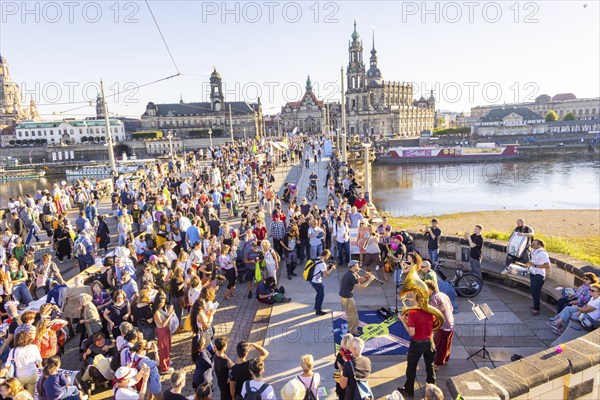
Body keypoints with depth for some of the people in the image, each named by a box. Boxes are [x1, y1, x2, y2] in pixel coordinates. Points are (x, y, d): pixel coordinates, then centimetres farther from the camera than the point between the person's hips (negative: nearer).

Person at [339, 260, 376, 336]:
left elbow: (359, 279, 13)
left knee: (350, 313, 25)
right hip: (346, 297, -10)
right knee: (353, 314, 5)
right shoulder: (351, 276, -27)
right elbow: (361, 286, -24)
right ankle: (353, 331, 18)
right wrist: (370, 280, -15)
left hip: (345, 296, 10)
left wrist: (366, 277, -6)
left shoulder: (352, 273, 5)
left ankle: (351, 328, 40)